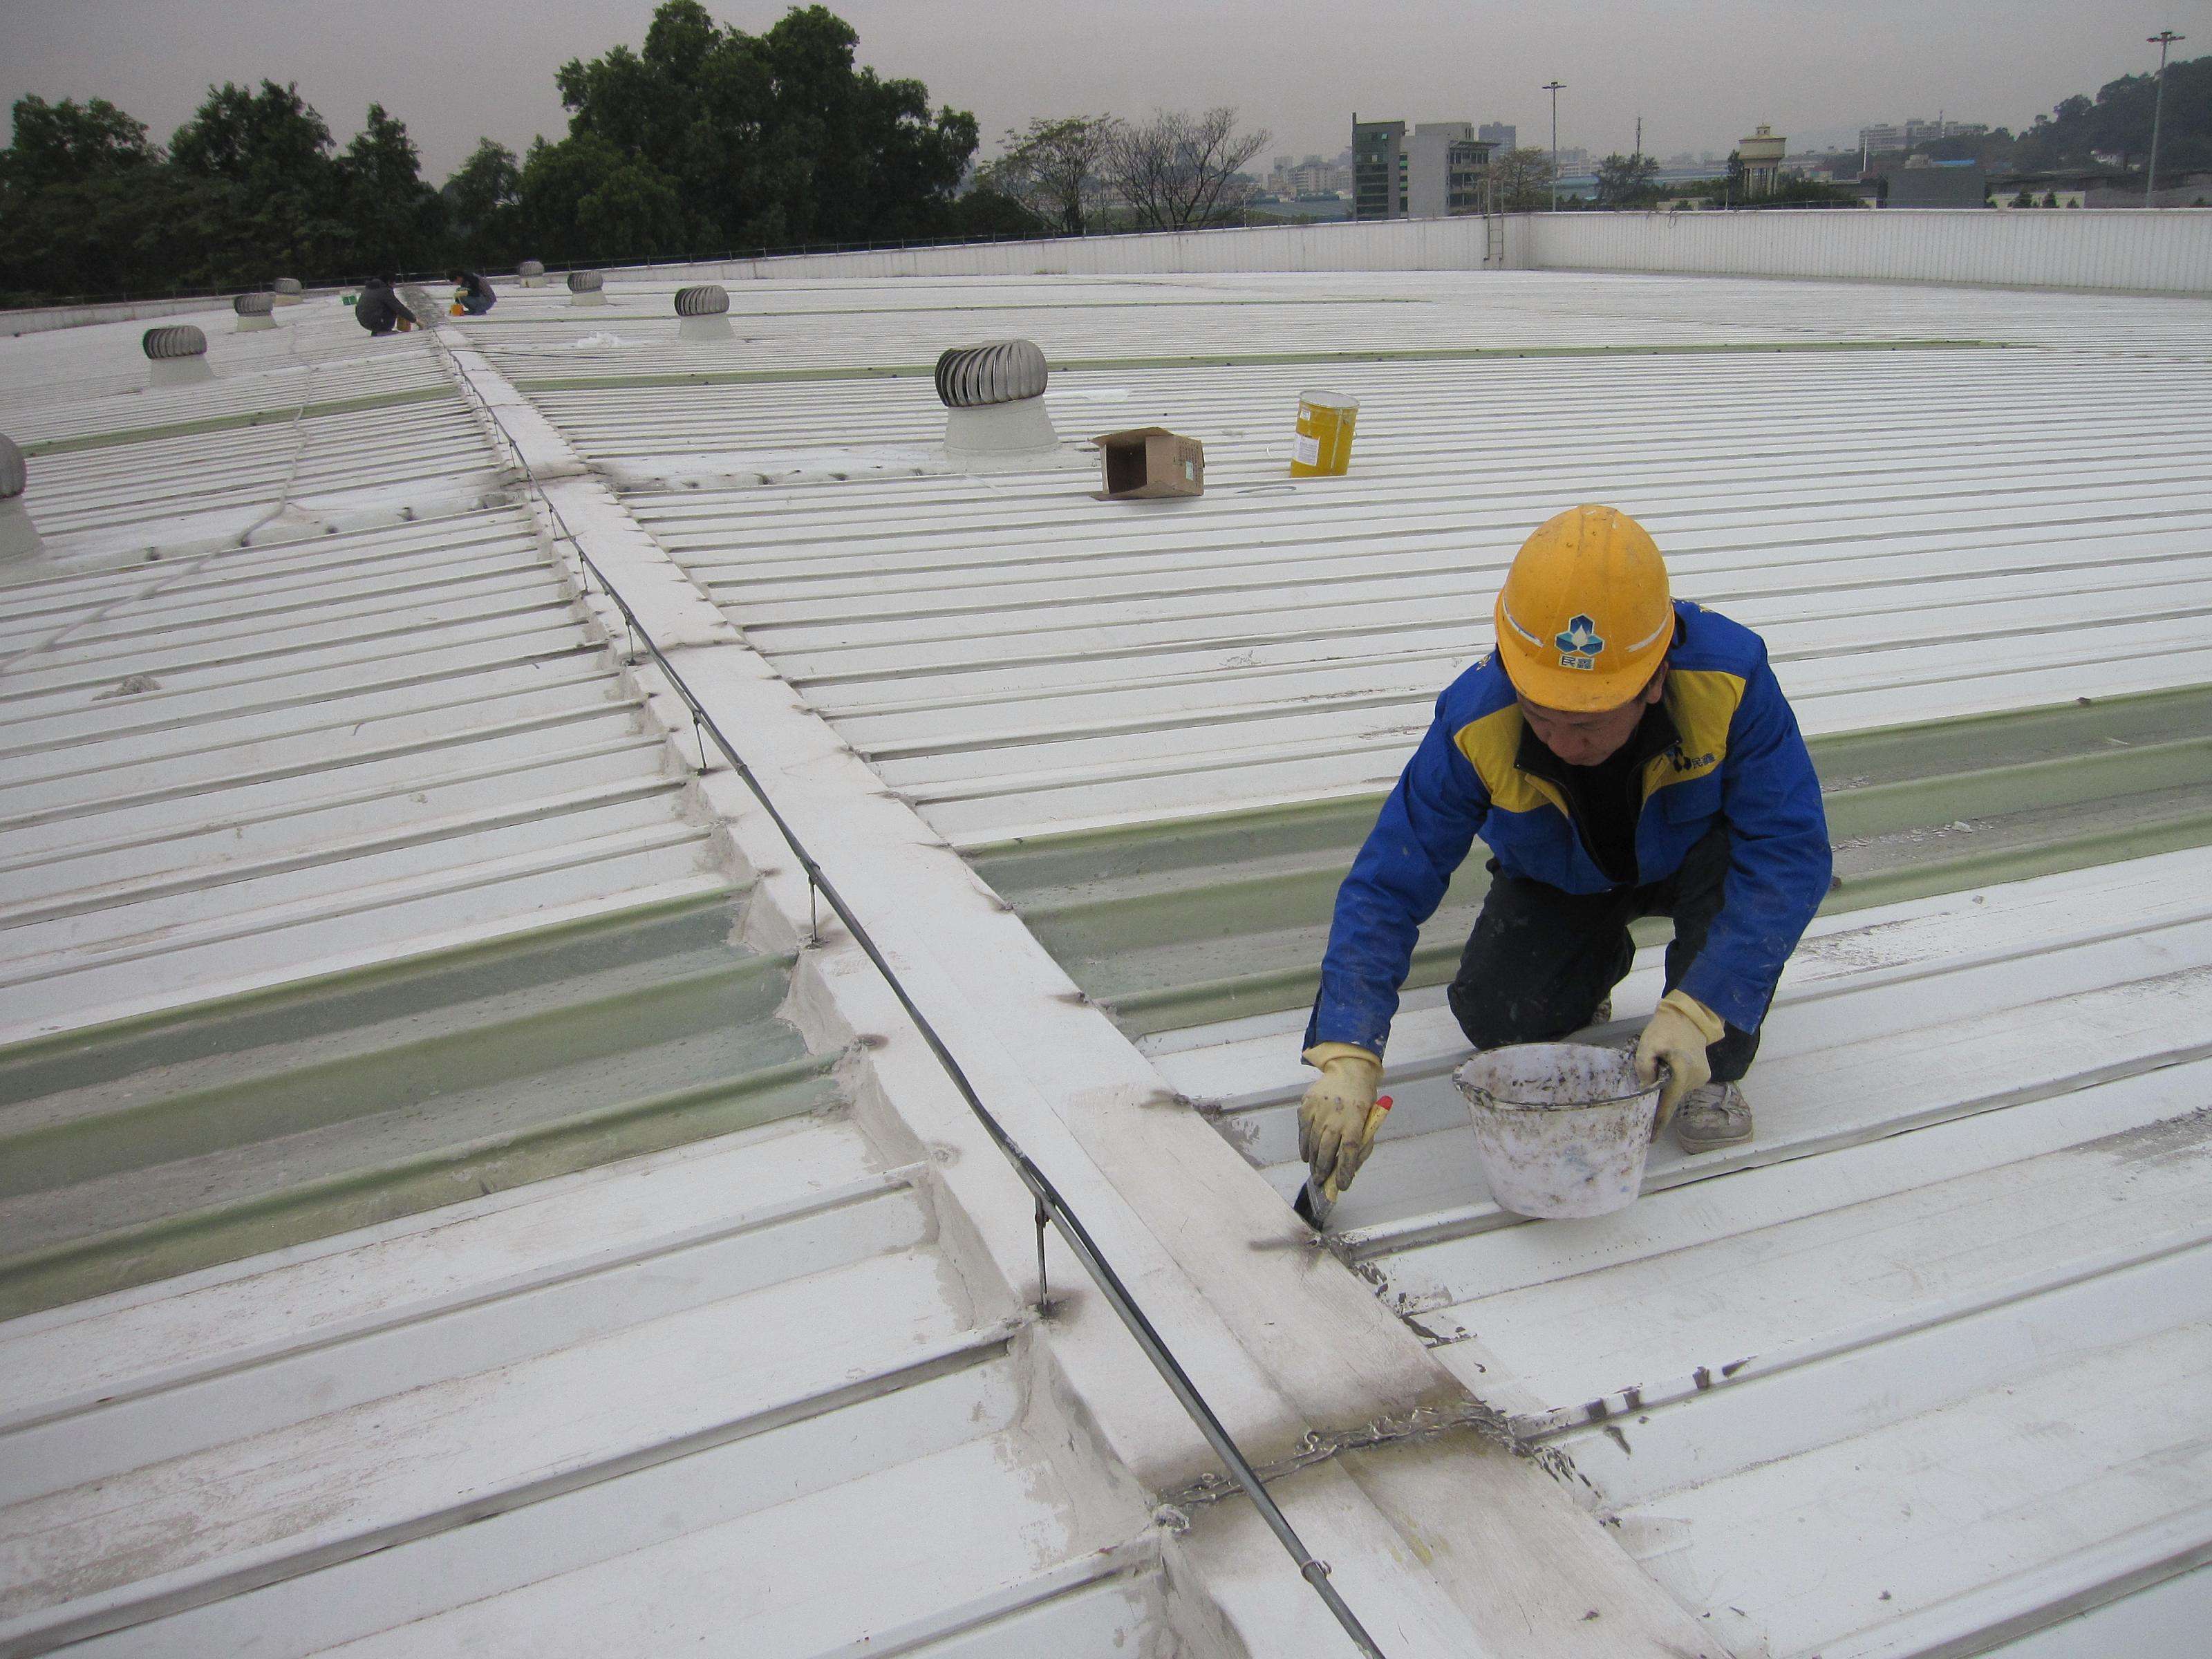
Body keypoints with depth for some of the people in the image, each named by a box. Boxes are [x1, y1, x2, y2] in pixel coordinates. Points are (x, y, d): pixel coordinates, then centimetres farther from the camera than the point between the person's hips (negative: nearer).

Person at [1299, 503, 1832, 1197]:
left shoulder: (1729, 676, -38)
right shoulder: (1475, 723, -35)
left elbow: (1790, 851, -36)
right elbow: (1388, 886, -33)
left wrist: (1695, 1011, -47)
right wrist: (1346, 1056, -44)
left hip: (1691, 860, -1)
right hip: (1560, 882, 1)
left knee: (1733, 858, -36)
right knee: (1492, 1015, -20)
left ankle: (1712, 1068, -10)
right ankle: (1595, 963, 16)